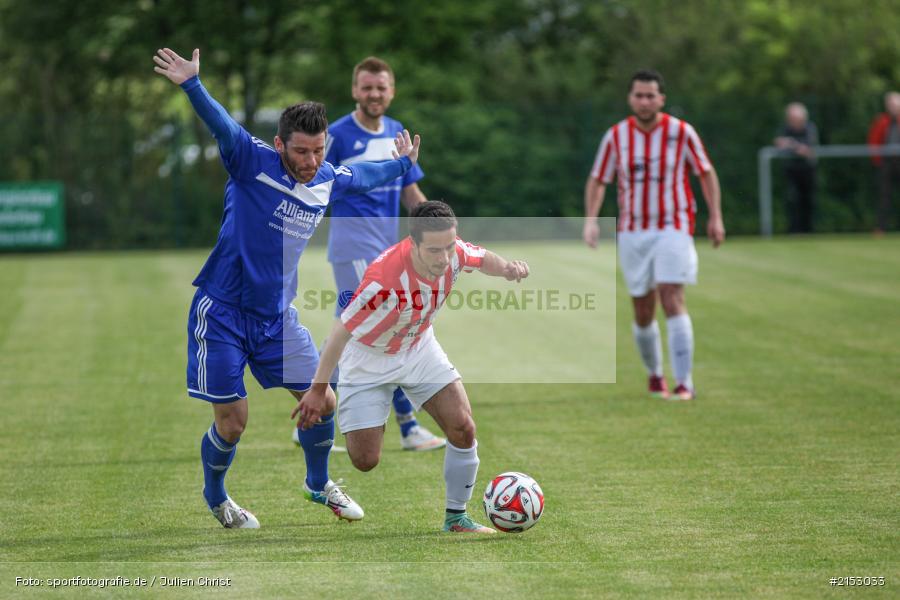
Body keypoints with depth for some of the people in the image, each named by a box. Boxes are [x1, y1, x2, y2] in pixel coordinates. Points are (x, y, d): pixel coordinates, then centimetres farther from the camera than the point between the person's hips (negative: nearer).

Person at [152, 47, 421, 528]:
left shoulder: (329, 181, 3)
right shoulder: (253, 161, -15)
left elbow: (365, 176, 27)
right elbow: (220, 123, -33)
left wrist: (402, 163, 41)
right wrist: (192, 85, -50)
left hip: (277, 316, 6)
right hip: (222, 312, -5)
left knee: (322, 402, 4)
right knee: (232, 420, -4)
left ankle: (318, 484, 32)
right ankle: (215, 498, 25)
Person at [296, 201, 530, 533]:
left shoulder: (453, 253, -23)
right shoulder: (385, 281, -40)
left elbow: (482, 258, 4)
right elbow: (340, 333, -28)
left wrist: (506, 267, -18)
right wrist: (318, 390, -21)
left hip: (419, 348, 5)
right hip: (369, 358, -5)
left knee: (463, 428, -7)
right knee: (365, 461, -8)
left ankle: (456, 517, 11)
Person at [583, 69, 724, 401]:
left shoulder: (681, 132, -5)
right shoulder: (616, 136, 0)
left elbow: (706, 172, 6)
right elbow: (597, 180, 8)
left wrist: (715, 217, 0)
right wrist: (591, 219, -6)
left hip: (673, 228, -3)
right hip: (632, 232, 3)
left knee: (672, 300, -17)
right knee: (642, 311, 7)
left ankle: (684, 383, -16)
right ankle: (654, 374, 30)